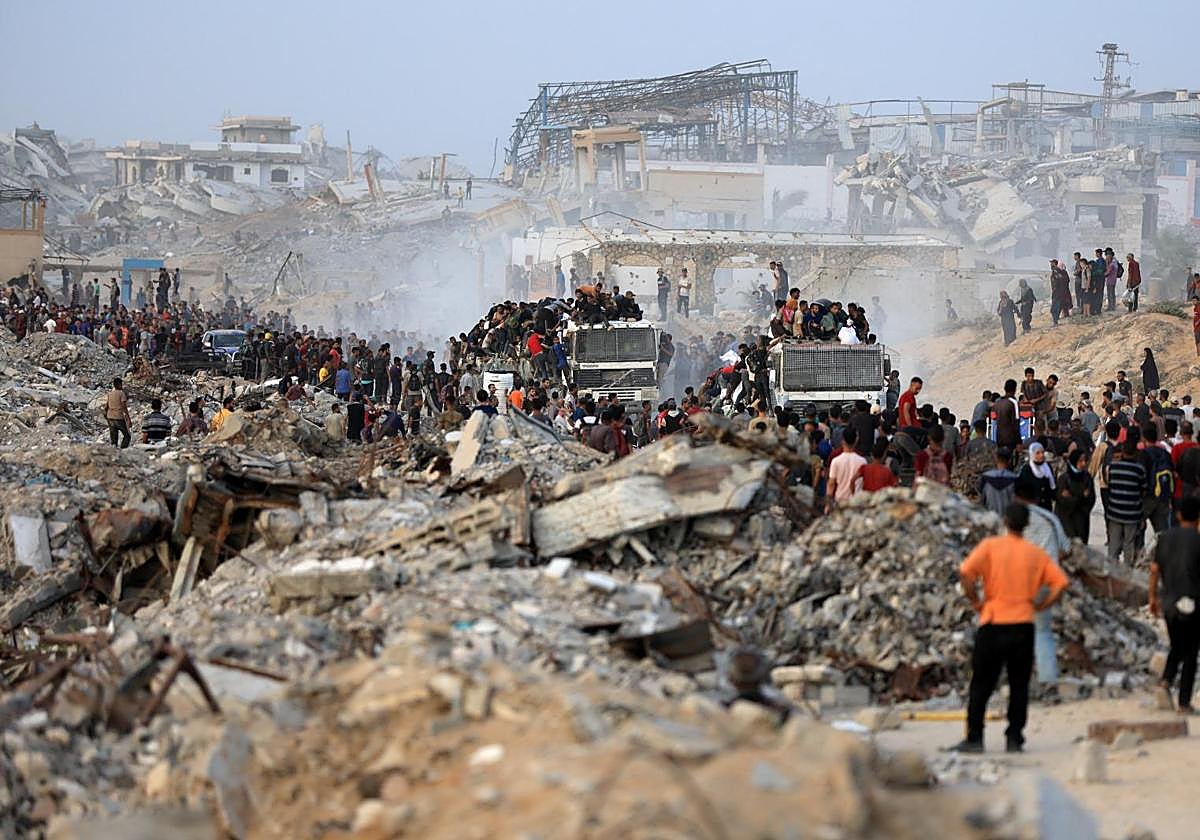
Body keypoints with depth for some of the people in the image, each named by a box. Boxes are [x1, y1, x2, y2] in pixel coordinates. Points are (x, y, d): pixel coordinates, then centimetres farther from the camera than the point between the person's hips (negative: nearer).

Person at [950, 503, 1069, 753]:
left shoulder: (990, 546, -1)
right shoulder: (1036, 553, 6)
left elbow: (966, 572, -15)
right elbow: (1060, 582, -2)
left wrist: (975, 601, -4)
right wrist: (1039, 605, 6)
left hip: (993, 623, -1)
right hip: (1024, 626, 2)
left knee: (981, 685, 7)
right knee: (1019, 686, 9)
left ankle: (974, 738, 5)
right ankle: (1014, 739, 6)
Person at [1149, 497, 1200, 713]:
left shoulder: (1165, 538, 2)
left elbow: (1154, 569, 5)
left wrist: (1153, 597, 16)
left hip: (1169, 603, 4)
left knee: (1176, 647, 22)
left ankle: (1166, 681, -3)